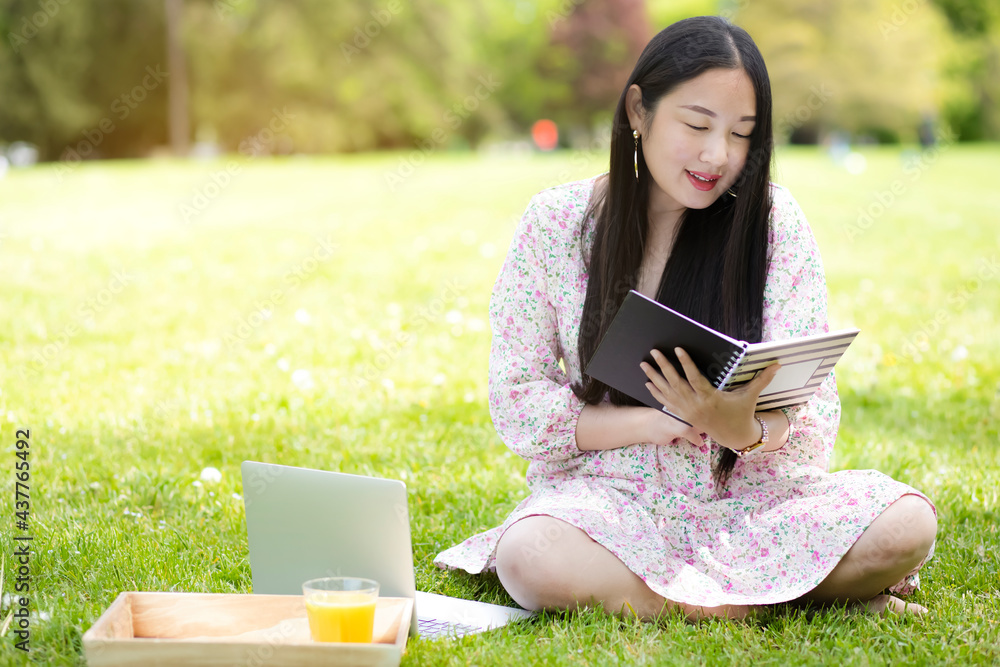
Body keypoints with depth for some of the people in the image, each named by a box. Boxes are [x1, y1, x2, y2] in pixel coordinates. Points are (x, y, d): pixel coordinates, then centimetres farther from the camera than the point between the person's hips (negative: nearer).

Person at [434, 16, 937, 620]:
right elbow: (516, 406, -3)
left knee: (905, 524, -26)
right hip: (605, 496, 0)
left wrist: (746, 429, -31)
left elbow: (815, 417, -7)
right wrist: (652, 421, -17)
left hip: (751, 494, 0)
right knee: (531, 557, -34)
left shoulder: (774, 222, -2)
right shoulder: (555, 223, -2)